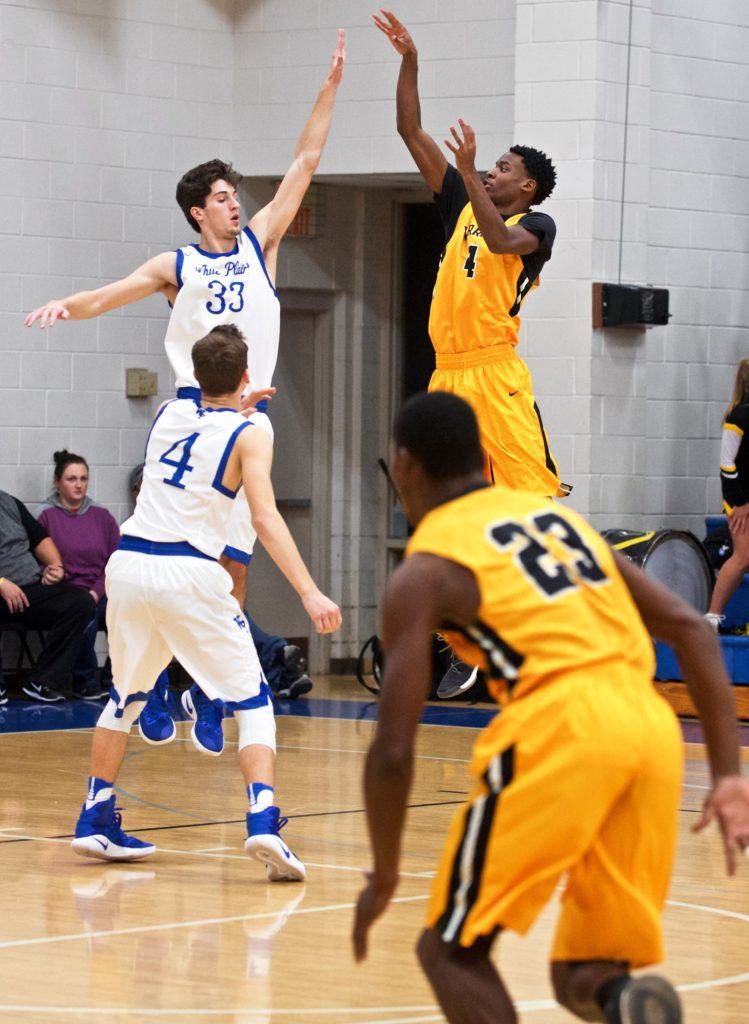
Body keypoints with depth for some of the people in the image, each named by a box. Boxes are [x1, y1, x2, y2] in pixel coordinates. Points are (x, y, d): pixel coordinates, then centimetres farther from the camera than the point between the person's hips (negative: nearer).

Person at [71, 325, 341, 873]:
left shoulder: (168, 414, 14)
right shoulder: (249, 435, -2)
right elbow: (267, 520, -14)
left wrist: (235, 409, 47)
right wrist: (310, 592, -20)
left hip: (128, 564, 5)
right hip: (188, 575, -5)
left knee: (125, 697, 24)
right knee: (253, 702, 2)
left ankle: (96, 822, 27)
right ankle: (263, 822, -17)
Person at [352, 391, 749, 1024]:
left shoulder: (422, 573, 9)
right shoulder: (557, 516, 26)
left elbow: (395, 747, 2)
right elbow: (690, 628, 18)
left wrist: (384, 878, 15)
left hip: (559, 728, -6)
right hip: (654, 730, 6)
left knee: (452, 949, 11)